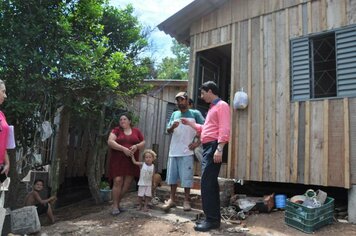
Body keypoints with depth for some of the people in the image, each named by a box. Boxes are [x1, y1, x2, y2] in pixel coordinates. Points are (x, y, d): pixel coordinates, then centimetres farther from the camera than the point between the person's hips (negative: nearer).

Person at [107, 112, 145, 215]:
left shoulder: (136, 131, 11)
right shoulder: (116, 130, 2)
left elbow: (143, 143, 14)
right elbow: (110, 142, -10)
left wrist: (136, 146, -9)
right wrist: (123, 149, -20)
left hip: (131, 161, 3)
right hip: (118, 160, -3)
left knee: (127, 183, 4)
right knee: (118, 181, -11)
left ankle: (117, 203, 21)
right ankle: (115, 206, -1)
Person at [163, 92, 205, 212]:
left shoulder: (194, 114, 0)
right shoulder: (174, 114, 12)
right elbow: (168, 131, 7)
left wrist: (198, 143, -12)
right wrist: (172, 127, -16)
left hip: (187, 152, -4)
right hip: (173, 151, 4)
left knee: (186, 177, 0)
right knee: (172, 176, 9)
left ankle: (186, 200, 12)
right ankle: (172, 199, 19)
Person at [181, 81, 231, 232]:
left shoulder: (222, 105, -6)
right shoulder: (212, 108, 24)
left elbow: (224, 129, -17)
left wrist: (219, 149, -25)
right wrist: (190, 123, 28)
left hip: (213, 147, -10)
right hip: (207, 147, 10)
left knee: (207, 183, -12)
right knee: (211, 183, 11)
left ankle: (212, 220, -7)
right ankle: (213, 218, 18)